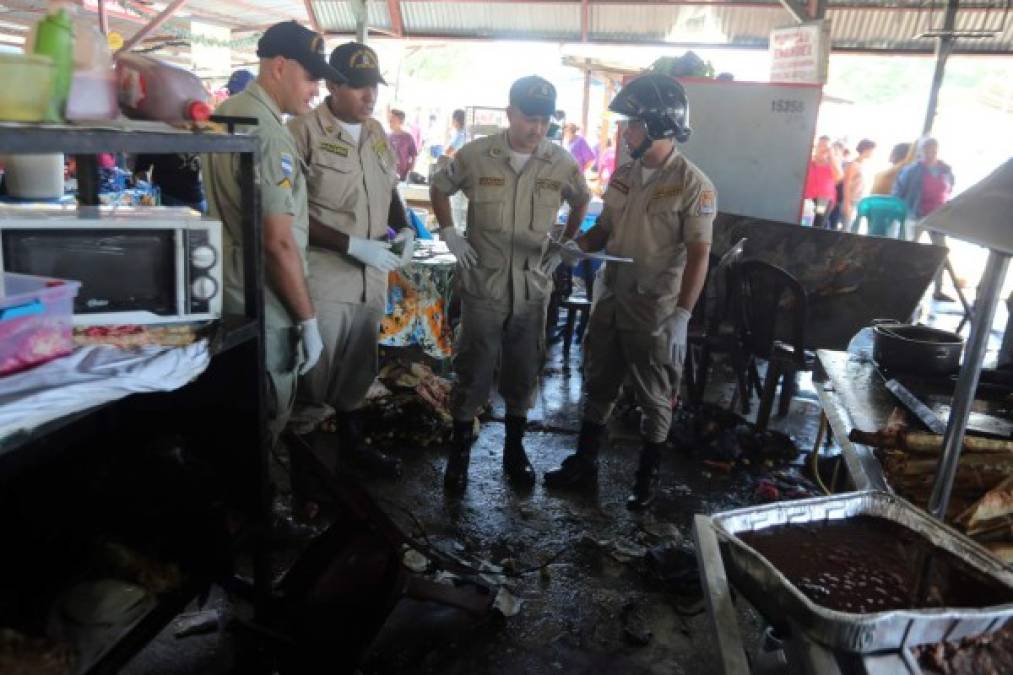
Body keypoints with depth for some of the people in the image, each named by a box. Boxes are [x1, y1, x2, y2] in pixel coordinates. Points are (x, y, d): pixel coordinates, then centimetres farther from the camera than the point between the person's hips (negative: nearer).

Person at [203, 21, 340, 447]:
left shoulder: (226, 114, 11)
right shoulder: (267, 133, -20)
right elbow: (278, 241, -24)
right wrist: (307, 319, -17)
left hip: (225, 289, 10)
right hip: (262, 306, -10)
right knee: (265, 418, 4)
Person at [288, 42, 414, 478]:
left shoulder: (376, 132, 10)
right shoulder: (304, 132, -12)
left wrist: (405, 228, 2)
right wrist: (352, 244, -21)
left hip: (371, 276, 7)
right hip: (323, 277, -6)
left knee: (358, 367, 18)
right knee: (317, 372, 2)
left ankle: (352, 444, 36)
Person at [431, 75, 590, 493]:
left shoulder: (562, 163, -2)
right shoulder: (475, 155, -7)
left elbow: (581, 201, 17)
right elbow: (439, 188, 9)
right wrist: (449, 233, -2)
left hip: (533, 290, 2)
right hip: (483, 286, -2)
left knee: (523, 374, 14)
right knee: (473, 372, 5)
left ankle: (514, 449, 33)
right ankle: (460, 451, 24)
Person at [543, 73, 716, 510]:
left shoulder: (692, 185, -13)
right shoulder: (622, 175, 6)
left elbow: (698, 256, -14)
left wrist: (682, 316, -20)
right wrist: (577, 246, -6)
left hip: (656, 312, -6)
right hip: (610, 303, 6)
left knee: (655, 399, 10)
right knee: (598, 388, 17)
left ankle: (648, 476, 29)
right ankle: (583, 463, 32)